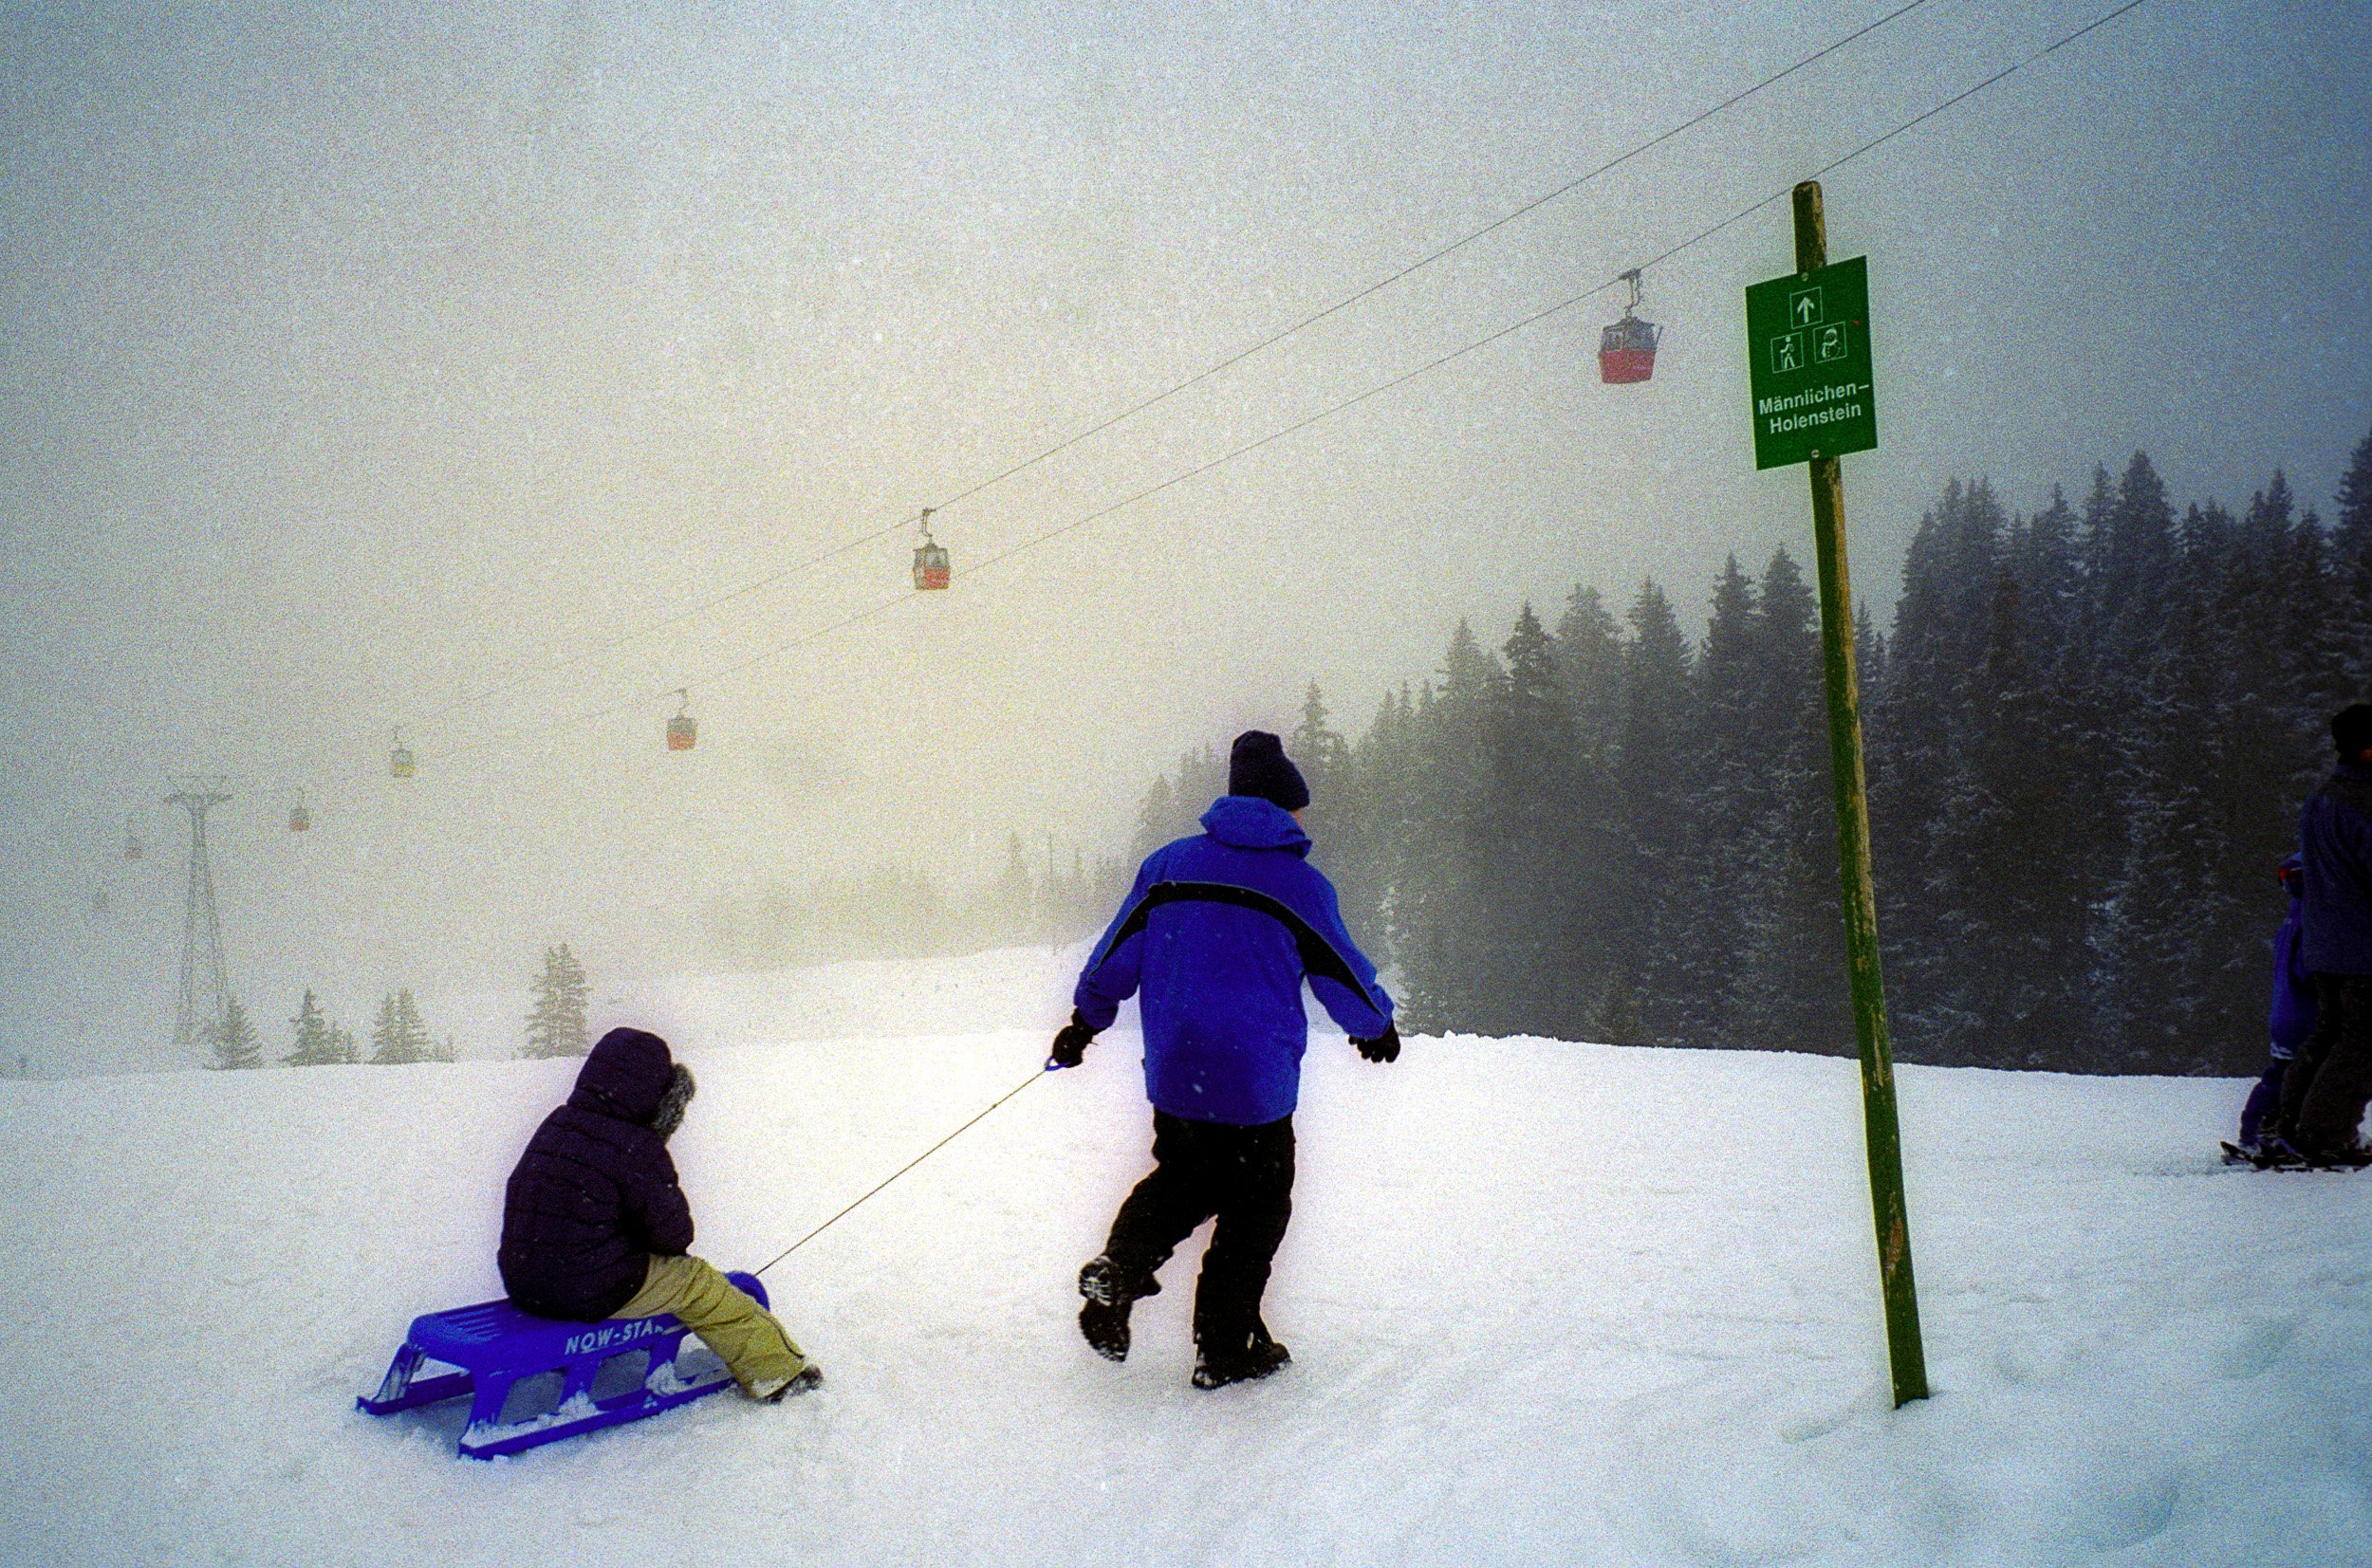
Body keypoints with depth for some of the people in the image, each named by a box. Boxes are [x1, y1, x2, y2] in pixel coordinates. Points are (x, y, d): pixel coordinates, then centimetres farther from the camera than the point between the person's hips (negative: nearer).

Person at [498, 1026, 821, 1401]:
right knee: (694, 1280, 9)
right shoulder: (636, 1149, -16)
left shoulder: (554, 1125, 6)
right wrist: (674, 1240, 14)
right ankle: (776, 1370, 20)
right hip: (591, 1295, -8)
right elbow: (674, 1234, -10)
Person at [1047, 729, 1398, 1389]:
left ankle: (1118, 1271, 0)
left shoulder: (1169, 864, 4)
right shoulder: (1300, 883, -7)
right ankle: (1225, 1349, 15)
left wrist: (1083, 1024, 23)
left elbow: (1116, 955, 10)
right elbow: (1344, 977, 3)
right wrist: (1377, 1027, 22)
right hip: (1256, 1085, -4)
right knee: (1255, 1208, 11)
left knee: (1181, 1181, 23)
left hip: (1172, 1076, 4)